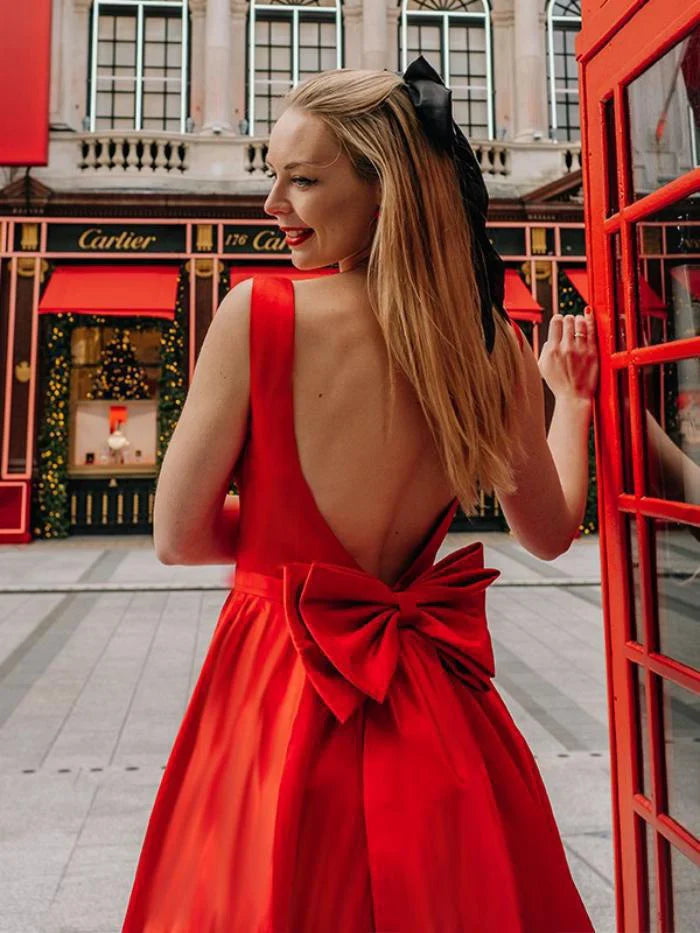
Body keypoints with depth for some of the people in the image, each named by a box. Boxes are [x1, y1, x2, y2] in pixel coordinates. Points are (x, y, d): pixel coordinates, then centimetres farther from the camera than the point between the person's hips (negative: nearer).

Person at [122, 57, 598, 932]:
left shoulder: (258, 311, -16)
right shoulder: (493, 341, -6)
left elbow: (178, 536, -9)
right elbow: (550, 532, 6)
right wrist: (570, 400, 20)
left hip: (281, 681, -3)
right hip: (432, 700, 4)